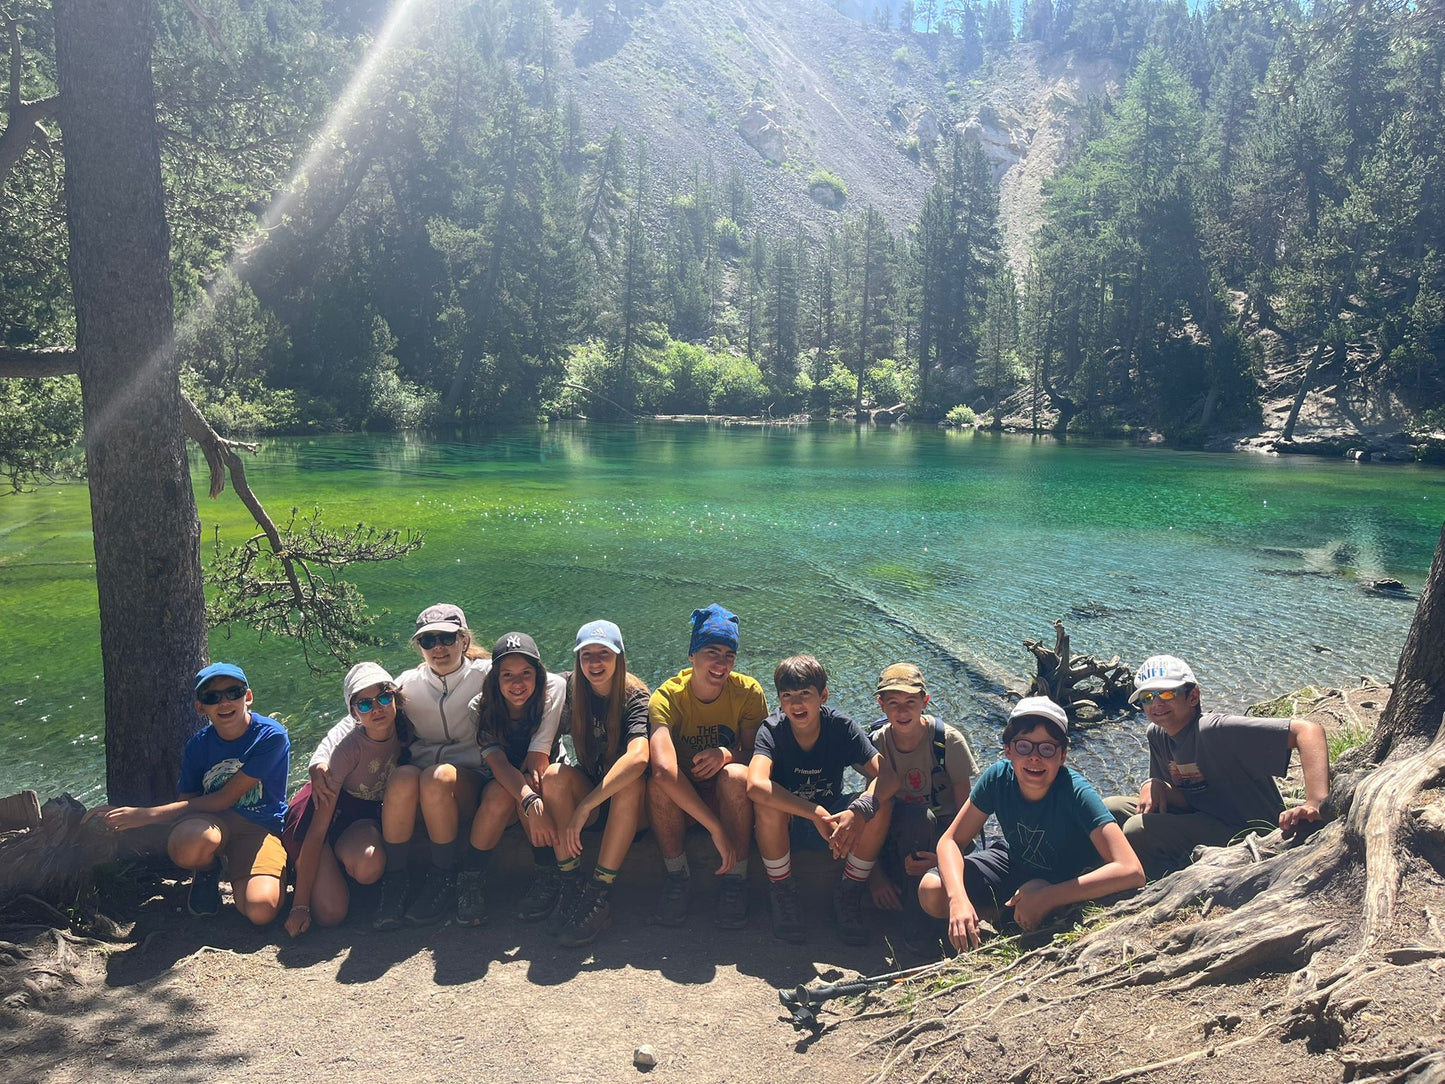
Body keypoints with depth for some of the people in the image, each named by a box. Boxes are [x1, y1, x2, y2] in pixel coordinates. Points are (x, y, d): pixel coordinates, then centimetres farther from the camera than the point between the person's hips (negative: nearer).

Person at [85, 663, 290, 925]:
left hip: (261, 829, -3)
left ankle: (235, 874, 8)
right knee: (187, 844, -37)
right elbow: (186, 803, 5)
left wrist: (150, 814, -18)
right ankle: (206, 873, 3)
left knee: (261, 910, -30)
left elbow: (225, 799, -17)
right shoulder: (198, 746, -2)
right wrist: (128, 815, -11)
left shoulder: (270, 736, -17)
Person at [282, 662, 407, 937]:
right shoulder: (348, 746, -27)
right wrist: (300, 906, -27)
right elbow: (317, 831, -26)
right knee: (330, 912, -20)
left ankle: (339, 857, 5)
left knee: (369, 867, -31)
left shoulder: (406, 731, -15)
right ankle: (299, 869, 11)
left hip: (366, 813, 4)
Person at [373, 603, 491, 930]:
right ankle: (394, 880, -19)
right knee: (403, 777, -33)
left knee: (438, 776, -36)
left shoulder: (484, 674, 2)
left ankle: (443, 878, -18)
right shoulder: (408, 683, 11)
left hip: (469, 781, -2)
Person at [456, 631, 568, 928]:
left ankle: (550, 875, -23)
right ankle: (470, 879, -18)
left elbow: (537, 760, -19)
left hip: (544, 783, -1)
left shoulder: (554, 688, -21)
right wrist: (530, 802, -46)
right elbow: (497, 762, -32)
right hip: (498, 782, 1)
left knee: (524, 785, -34)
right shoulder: (481, 707, -16)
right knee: (500, 793, -34)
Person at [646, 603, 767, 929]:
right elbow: (664, 769, -35)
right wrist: (716, 828, -42)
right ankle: (675, 875, -15)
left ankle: (736, 880, -19)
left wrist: (727, 754, -33)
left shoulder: (748, 691, -12)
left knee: (735, 775, -33)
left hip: (728, 798, 1)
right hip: (680, 799, 0)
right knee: (659, 782, -33)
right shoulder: (668, 696, -19)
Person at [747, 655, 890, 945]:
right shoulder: (772, 730, -21)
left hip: (832, 818, 2)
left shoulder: (842, 727, -15)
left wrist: (858, 811, -44)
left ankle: (849, 894, -8)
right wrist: (816, 814, -45)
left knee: (879, 807, -26)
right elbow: (755, 785, -39)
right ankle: (781, 892, -13)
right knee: (766, 802, -35)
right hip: (784, 824, -2)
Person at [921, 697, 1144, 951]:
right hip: (1018, 866, 3)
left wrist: (1046, 897, -46)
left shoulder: (1077, 793, -34)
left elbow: (1132, 871, -43)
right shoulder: (998, 777, -23)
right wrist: (958, 898, -37)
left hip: (1069, 883, -2)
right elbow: (951, 840, -16)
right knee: (931, 891, -16)